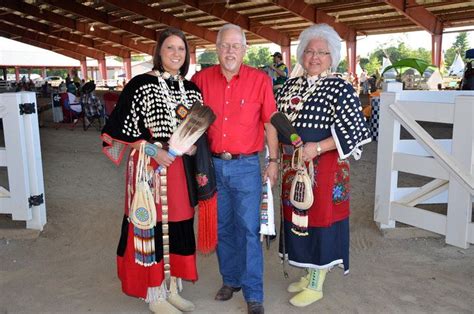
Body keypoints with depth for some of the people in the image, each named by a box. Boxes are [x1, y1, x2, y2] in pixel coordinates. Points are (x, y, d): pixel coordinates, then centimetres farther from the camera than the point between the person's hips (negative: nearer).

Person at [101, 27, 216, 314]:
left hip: (183, 169, 6)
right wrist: (154, 150, -17)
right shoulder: (141, 84, -7)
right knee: (153, 226, 2)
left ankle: (173, 289, 30)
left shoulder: (191, 88, 10)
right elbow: (120, 128, -9)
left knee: (179, 225, 12)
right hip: (151, 167, -5)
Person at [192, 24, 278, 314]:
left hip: (246, 166, -3)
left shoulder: (260, 80, -4)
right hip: (213, 164, 3)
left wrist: (274, 161, 0)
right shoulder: (201, 79, 2)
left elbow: (270, 123, 1)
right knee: (223, 227, 15)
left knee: (248, 230, 1)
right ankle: (231, 279, 34)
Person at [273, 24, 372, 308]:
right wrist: (280, 154, 5)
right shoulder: (290, 86, 10)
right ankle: (308, 276, 34)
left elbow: (354, 132, -14)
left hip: (324, 168, -6)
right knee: (297, 218, 14)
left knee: (320, 220, 3)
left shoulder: (340, 89, -8)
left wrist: (317, 148, -21)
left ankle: (315, 286, 20)